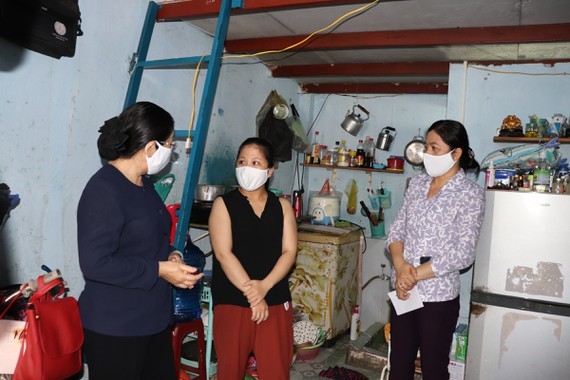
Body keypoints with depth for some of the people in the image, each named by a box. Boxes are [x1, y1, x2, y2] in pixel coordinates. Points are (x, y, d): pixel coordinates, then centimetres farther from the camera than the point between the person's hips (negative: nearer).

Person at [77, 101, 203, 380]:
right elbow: (94, 263, -25)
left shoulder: (143, 182, 8)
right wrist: (159, 270, -21)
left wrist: (171, 255, 0)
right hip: (114, 328, -8)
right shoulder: (103, 191, -21)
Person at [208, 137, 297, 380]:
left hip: (276, 302, 2)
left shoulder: (282, 206, 7)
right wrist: (252, 294, -16)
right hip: (232, 302, -2)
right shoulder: (223, 204, -1)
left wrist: (264, 286, -17)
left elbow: (289, 252, -2)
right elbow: (223, 253, -11)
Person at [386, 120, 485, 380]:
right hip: (403, 291, 5)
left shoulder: (471, 194, -10)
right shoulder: (417, 183, 5)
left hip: (439, 297, -5)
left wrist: (416, 274, -17)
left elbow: (463, 253, -16)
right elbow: (396, 230, 4)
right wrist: (401, 267, -14)